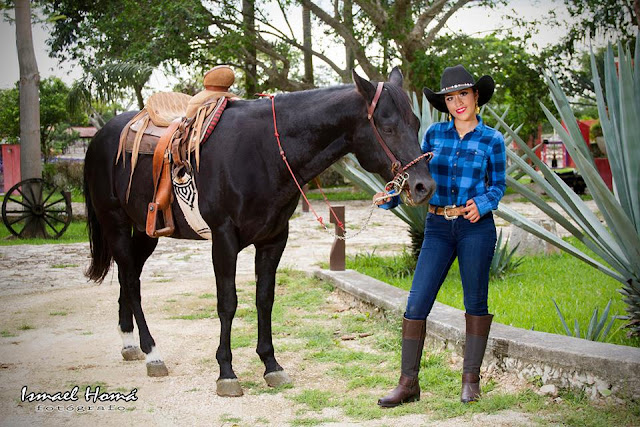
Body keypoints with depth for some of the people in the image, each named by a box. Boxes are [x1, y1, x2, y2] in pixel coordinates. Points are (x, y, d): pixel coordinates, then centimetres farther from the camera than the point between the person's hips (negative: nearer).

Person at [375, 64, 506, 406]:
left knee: (475, 302, 6)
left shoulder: (492, 140, 1)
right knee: (416, 304, -3)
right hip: (437, 227, 2)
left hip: (476, 227, -2)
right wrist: (390, 197, -5)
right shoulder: (434, 134, 7)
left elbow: (498, 186, 7)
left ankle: (471, 379, 19)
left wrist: (482, 205, -13)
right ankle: (408, 383, 5)